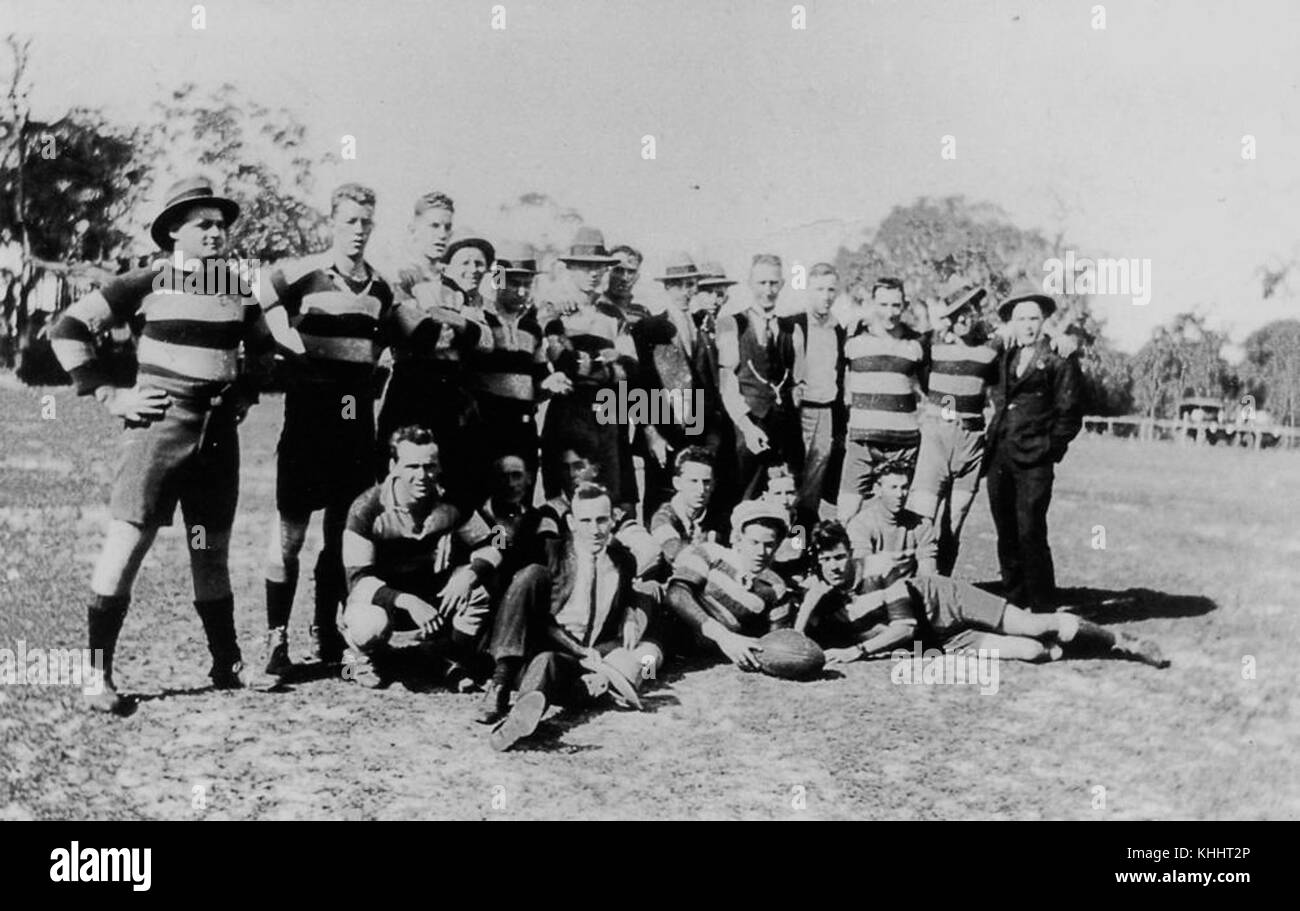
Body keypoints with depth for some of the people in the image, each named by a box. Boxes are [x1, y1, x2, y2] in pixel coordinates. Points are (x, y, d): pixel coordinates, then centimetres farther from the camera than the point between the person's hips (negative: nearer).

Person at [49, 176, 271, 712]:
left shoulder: (240, 290, 10)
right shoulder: (149, 284, -4)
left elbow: (263, 349, 29)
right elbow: (68, 329, -3)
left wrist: (246, 393, 15)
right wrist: (110, 396, -7)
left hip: (220, 433, 5)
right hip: (159, 425, -4)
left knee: (212, 551, 12)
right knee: (126, 543, -8)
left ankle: (227, 664, 21)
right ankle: (99, 675, -2)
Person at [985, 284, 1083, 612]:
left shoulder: (1059, 360, 0)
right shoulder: (1003, 357, 16)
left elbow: (1070, 413, 0)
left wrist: (1049, 448, -5)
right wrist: (992, 442, 12)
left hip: (1034, 461, -5)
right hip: (999, 458, 5)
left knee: (1030, 533, -9)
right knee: (1006, 535, 9)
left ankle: (1043, 610, -1)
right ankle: (1014, 602, 19)